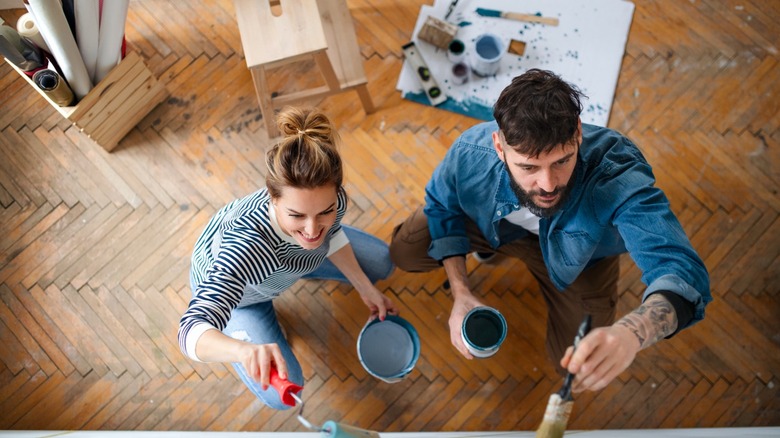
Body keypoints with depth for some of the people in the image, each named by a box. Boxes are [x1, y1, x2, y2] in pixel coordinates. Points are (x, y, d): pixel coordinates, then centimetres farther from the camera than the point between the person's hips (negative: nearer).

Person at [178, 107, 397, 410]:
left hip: (279, 255, 5)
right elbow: (191, 332, -57)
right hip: (225, 286, -4)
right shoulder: (246, 244, -50)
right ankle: (235, 333, 16)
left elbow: (332, 236, -8)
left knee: (380, 264, 10)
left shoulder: (331, 199, -33)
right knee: (281, 394, -11)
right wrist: (246, 349, -77)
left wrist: (367, 290, -2)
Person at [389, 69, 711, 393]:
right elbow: (442, 205, -12)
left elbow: (682, 271, -55)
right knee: (404, 253, -3)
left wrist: (630, 332, -78)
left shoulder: (617, 178, -47)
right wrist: (460, 293, -19)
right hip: (497, 223, 2)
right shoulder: (471, 152, -36)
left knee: (574, 366, 3)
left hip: (578, 256, -1)